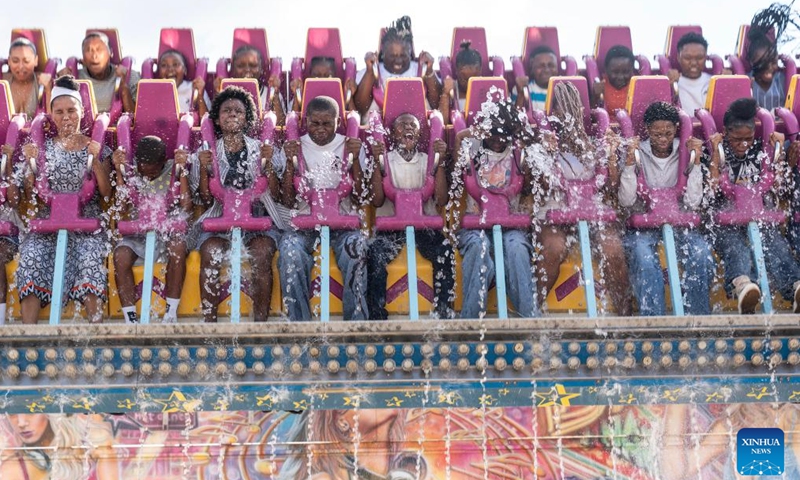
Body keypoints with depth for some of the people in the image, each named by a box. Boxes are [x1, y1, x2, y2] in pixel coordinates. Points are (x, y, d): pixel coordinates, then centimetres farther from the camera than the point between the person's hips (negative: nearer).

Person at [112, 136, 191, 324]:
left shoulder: (172, 169, -1)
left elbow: (186, 207, -11)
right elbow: (122, 208, -9)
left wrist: (182, 170, -15)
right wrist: (119, 172, -13)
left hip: (167, 232, -1)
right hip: (138, 234, 1)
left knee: (178, 246, -35)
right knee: (121, 255, -30)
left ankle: (171, 312, -26)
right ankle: (130, 318, -22)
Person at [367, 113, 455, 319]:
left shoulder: (428, 160, 12)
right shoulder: (385, 159, 8)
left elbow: (441, 201, -2)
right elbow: (378, 201, -5)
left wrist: (441, 161, -7)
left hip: (424, 225, 1)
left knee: (444, 252, -31)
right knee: (375, 255, -32)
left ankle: (445, 315, -21)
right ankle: (377, 318, -24)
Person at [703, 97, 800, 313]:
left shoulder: (761, 150, 16)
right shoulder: (712, 152, 7)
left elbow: (777, 186, 14)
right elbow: (712, 190, -4)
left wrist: (779, 151, 5)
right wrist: (716, 152, -8)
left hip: (760, 216, 2)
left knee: (776, 246, -33)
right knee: (735, 247, -38)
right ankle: (742, 284, -73)